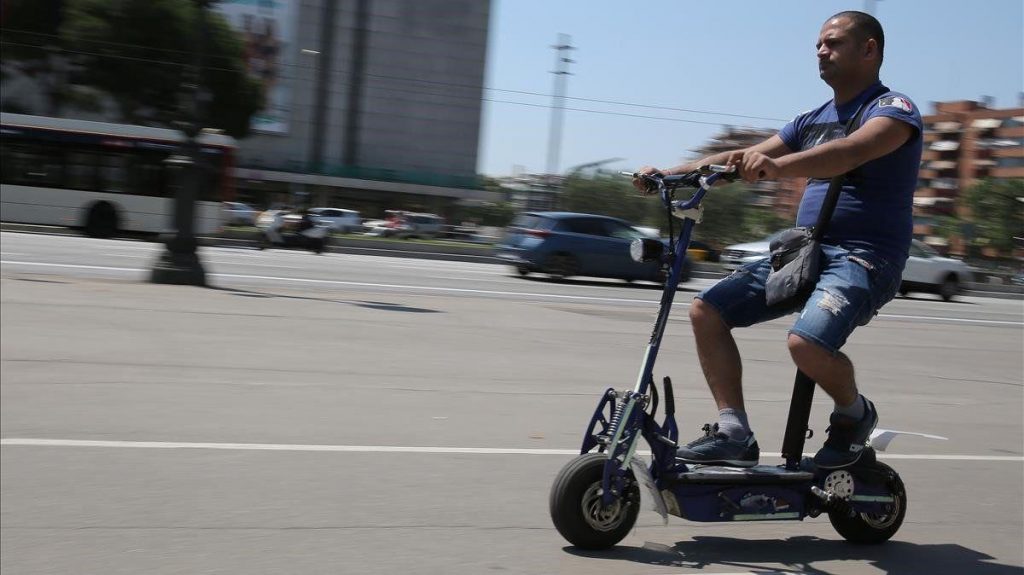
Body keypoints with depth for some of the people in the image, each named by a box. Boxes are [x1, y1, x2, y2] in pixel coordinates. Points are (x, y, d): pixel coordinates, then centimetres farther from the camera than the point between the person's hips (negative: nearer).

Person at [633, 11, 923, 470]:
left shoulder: (894, 109, -5)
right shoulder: (813, 120, 19)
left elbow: (849, 152, -27)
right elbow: (742, 160, 13)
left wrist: (775, 166, -44)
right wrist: (668, 174, 0)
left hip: (863, 256, -8)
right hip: (805, 249, 8)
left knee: (806, 341, -33)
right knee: (706, 310, -6)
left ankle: (855, 413, 0)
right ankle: (734, 433, -3)